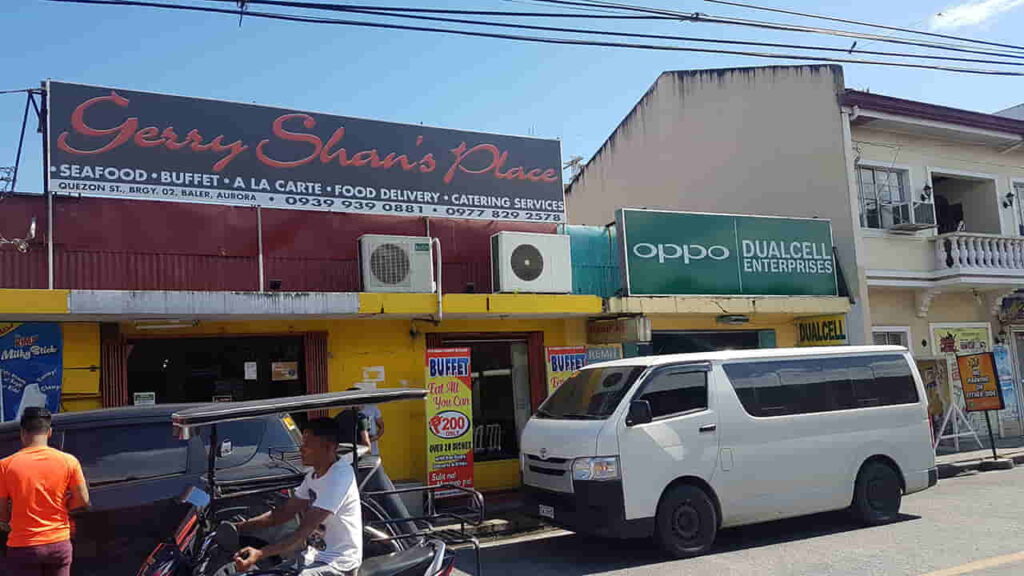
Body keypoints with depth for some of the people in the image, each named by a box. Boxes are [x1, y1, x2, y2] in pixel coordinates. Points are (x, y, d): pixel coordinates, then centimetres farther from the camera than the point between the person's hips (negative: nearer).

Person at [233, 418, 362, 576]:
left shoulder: (339, 477, -23)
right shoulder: (314, 474, 8)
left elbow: (303, 533, -27)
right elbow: (285, 511, 12)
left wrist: (260, 554, -34)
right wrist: (239, 527, 2)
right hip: (315, 557, 9)